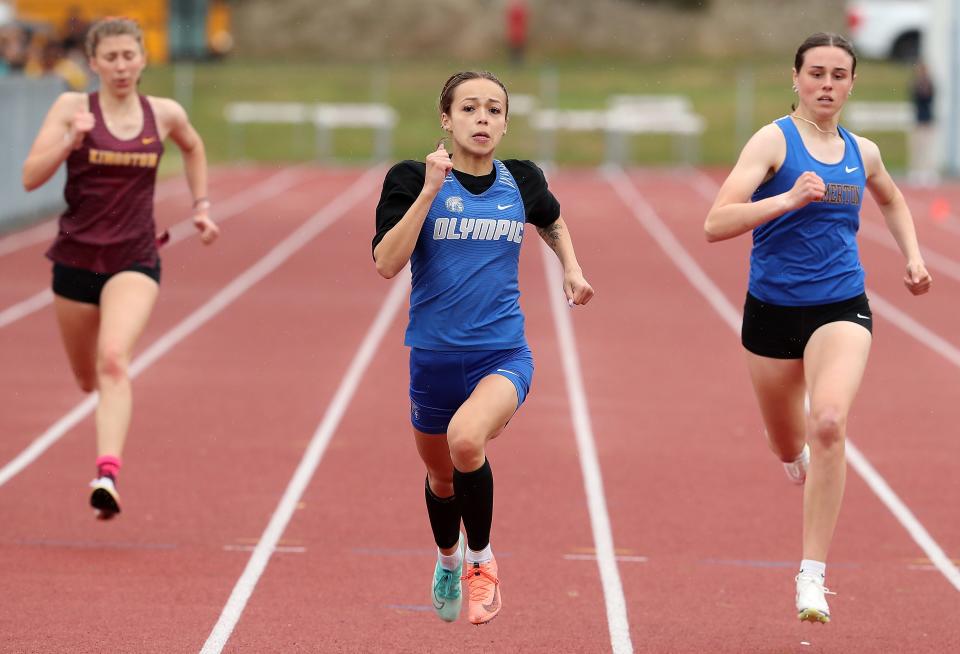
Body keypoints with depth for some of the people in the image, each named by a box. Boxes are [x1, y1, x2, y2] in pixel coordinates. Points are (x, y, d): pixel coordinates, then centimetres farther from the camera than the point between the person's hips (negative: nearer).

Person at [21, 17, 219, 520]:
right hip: (77, 257, 1)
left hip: (135, 261, -1)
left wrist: (201, 205, 18)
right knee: (87, 378, 16)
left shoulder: (165, 115, 1)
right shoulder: (73, 108, -6)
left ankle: (107, 475, -38)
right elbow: (31, 177, -14)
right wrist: (71, 137, -27)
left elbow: (193, 149, 25)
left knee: (114, 359, -26)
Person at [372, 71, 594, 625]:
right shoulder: (413, 179, -7)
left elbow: (552, 221, 26)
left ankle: (482, 560, -8)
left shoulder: (522, 182, 1)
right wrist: (428, 191, -23)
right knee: (441, 476, 21)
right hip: (434, 357, 1)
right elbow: (387, 263, -19)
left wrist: (572, 268, 9)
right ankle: (449, 560, 57)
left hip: (503, 355, -1)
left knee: (466, 437, -32)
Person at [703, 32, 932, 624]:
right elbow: (717, 225, -20)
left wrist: (913, 256, 16)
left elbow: (893, 201, 30)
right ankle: (804, 454, 59)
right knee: (789, 446, 16)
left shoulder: (862, 153, 6)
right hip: (773, 310, -1)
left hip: (841, 309, 1)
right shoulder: (774, 140, -9)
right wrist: (788, 199, -30)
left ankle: (813, 576, -20)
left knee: (829, 425, -25)